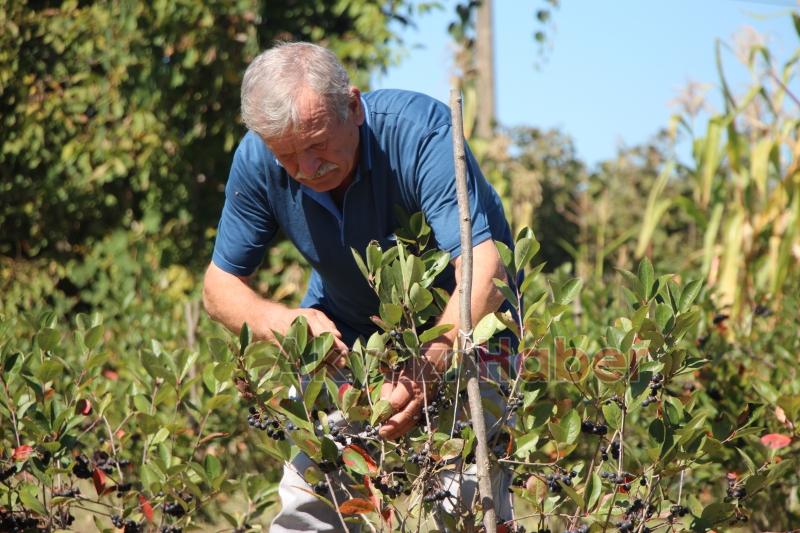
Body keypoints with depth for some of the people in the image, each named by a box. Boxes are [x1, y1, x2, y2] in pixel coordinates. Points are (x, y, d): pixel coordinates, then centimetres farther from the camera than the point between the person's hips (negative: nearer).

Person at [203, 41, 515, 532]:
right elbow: (222, 283, -9)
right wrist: (278, 320, -33)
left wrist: (428, 367, -58)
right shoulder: (257, 161, -21)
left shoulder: (420, 131, -33)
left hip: (460, 324, -3)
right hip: (348, 329, 3)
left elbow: (483, 270, -42)